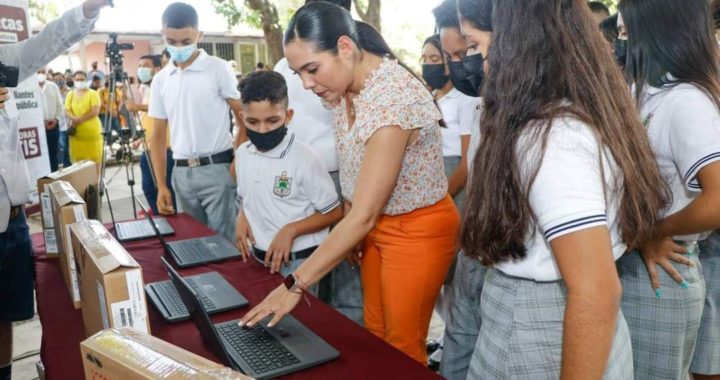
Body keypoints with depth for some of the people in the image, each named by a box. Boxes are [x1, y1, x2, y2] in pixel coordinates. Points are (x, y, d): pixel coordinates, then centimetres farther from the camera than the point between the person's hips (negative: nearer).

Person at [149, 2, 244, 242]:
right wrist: (161, 186, 5)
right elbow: (158, 136, 11)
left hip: (217, 169, -5)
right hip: (182, 173, 5)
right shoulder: (160, 80, 9)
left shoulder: (218, 69, -4)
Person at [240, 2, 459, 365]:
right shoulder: (346, 85, -5)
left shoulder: (392, 99, -32)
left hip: (417, 230, -7)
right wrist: (347, 234, 8)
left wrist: (294, 284, -26)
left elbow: (363, 216, -30)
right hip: (378, 222, 8)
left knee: (402, 346, 10)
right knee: (375, 333, 20)